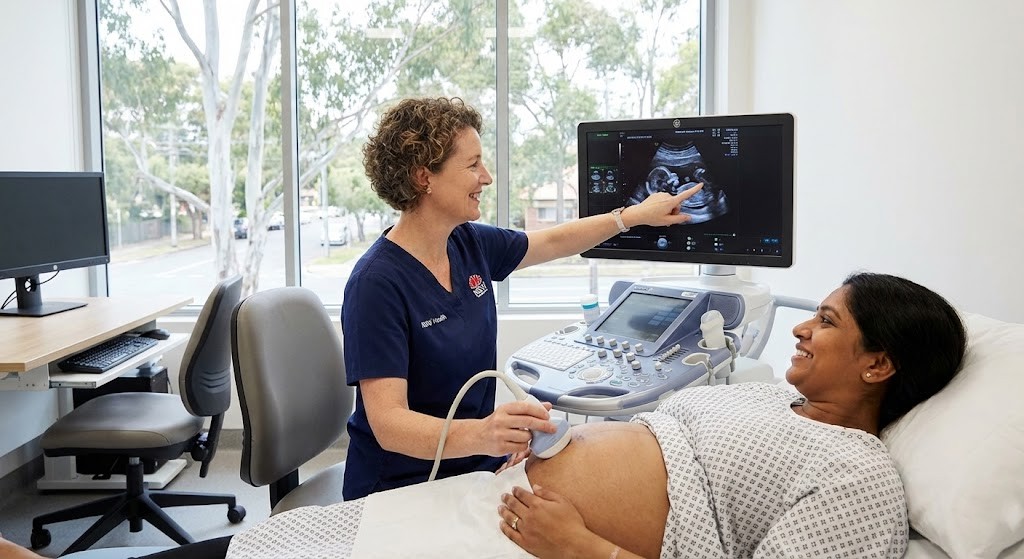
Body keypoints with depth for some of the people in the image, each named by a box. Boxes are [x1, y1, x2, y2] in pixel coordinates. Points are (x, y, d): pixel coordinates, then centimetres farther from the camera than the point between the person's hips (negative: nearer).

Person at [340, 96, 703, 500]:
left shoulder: (470, 243, 1)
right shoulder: (377, 283, -21)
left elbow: (554, 242, 20)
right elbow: (387, 423, -27)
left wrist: (636, 215, 22)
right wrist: (477, 434, -44)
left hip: (479, 467, 8)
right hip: (406, 488, -7)